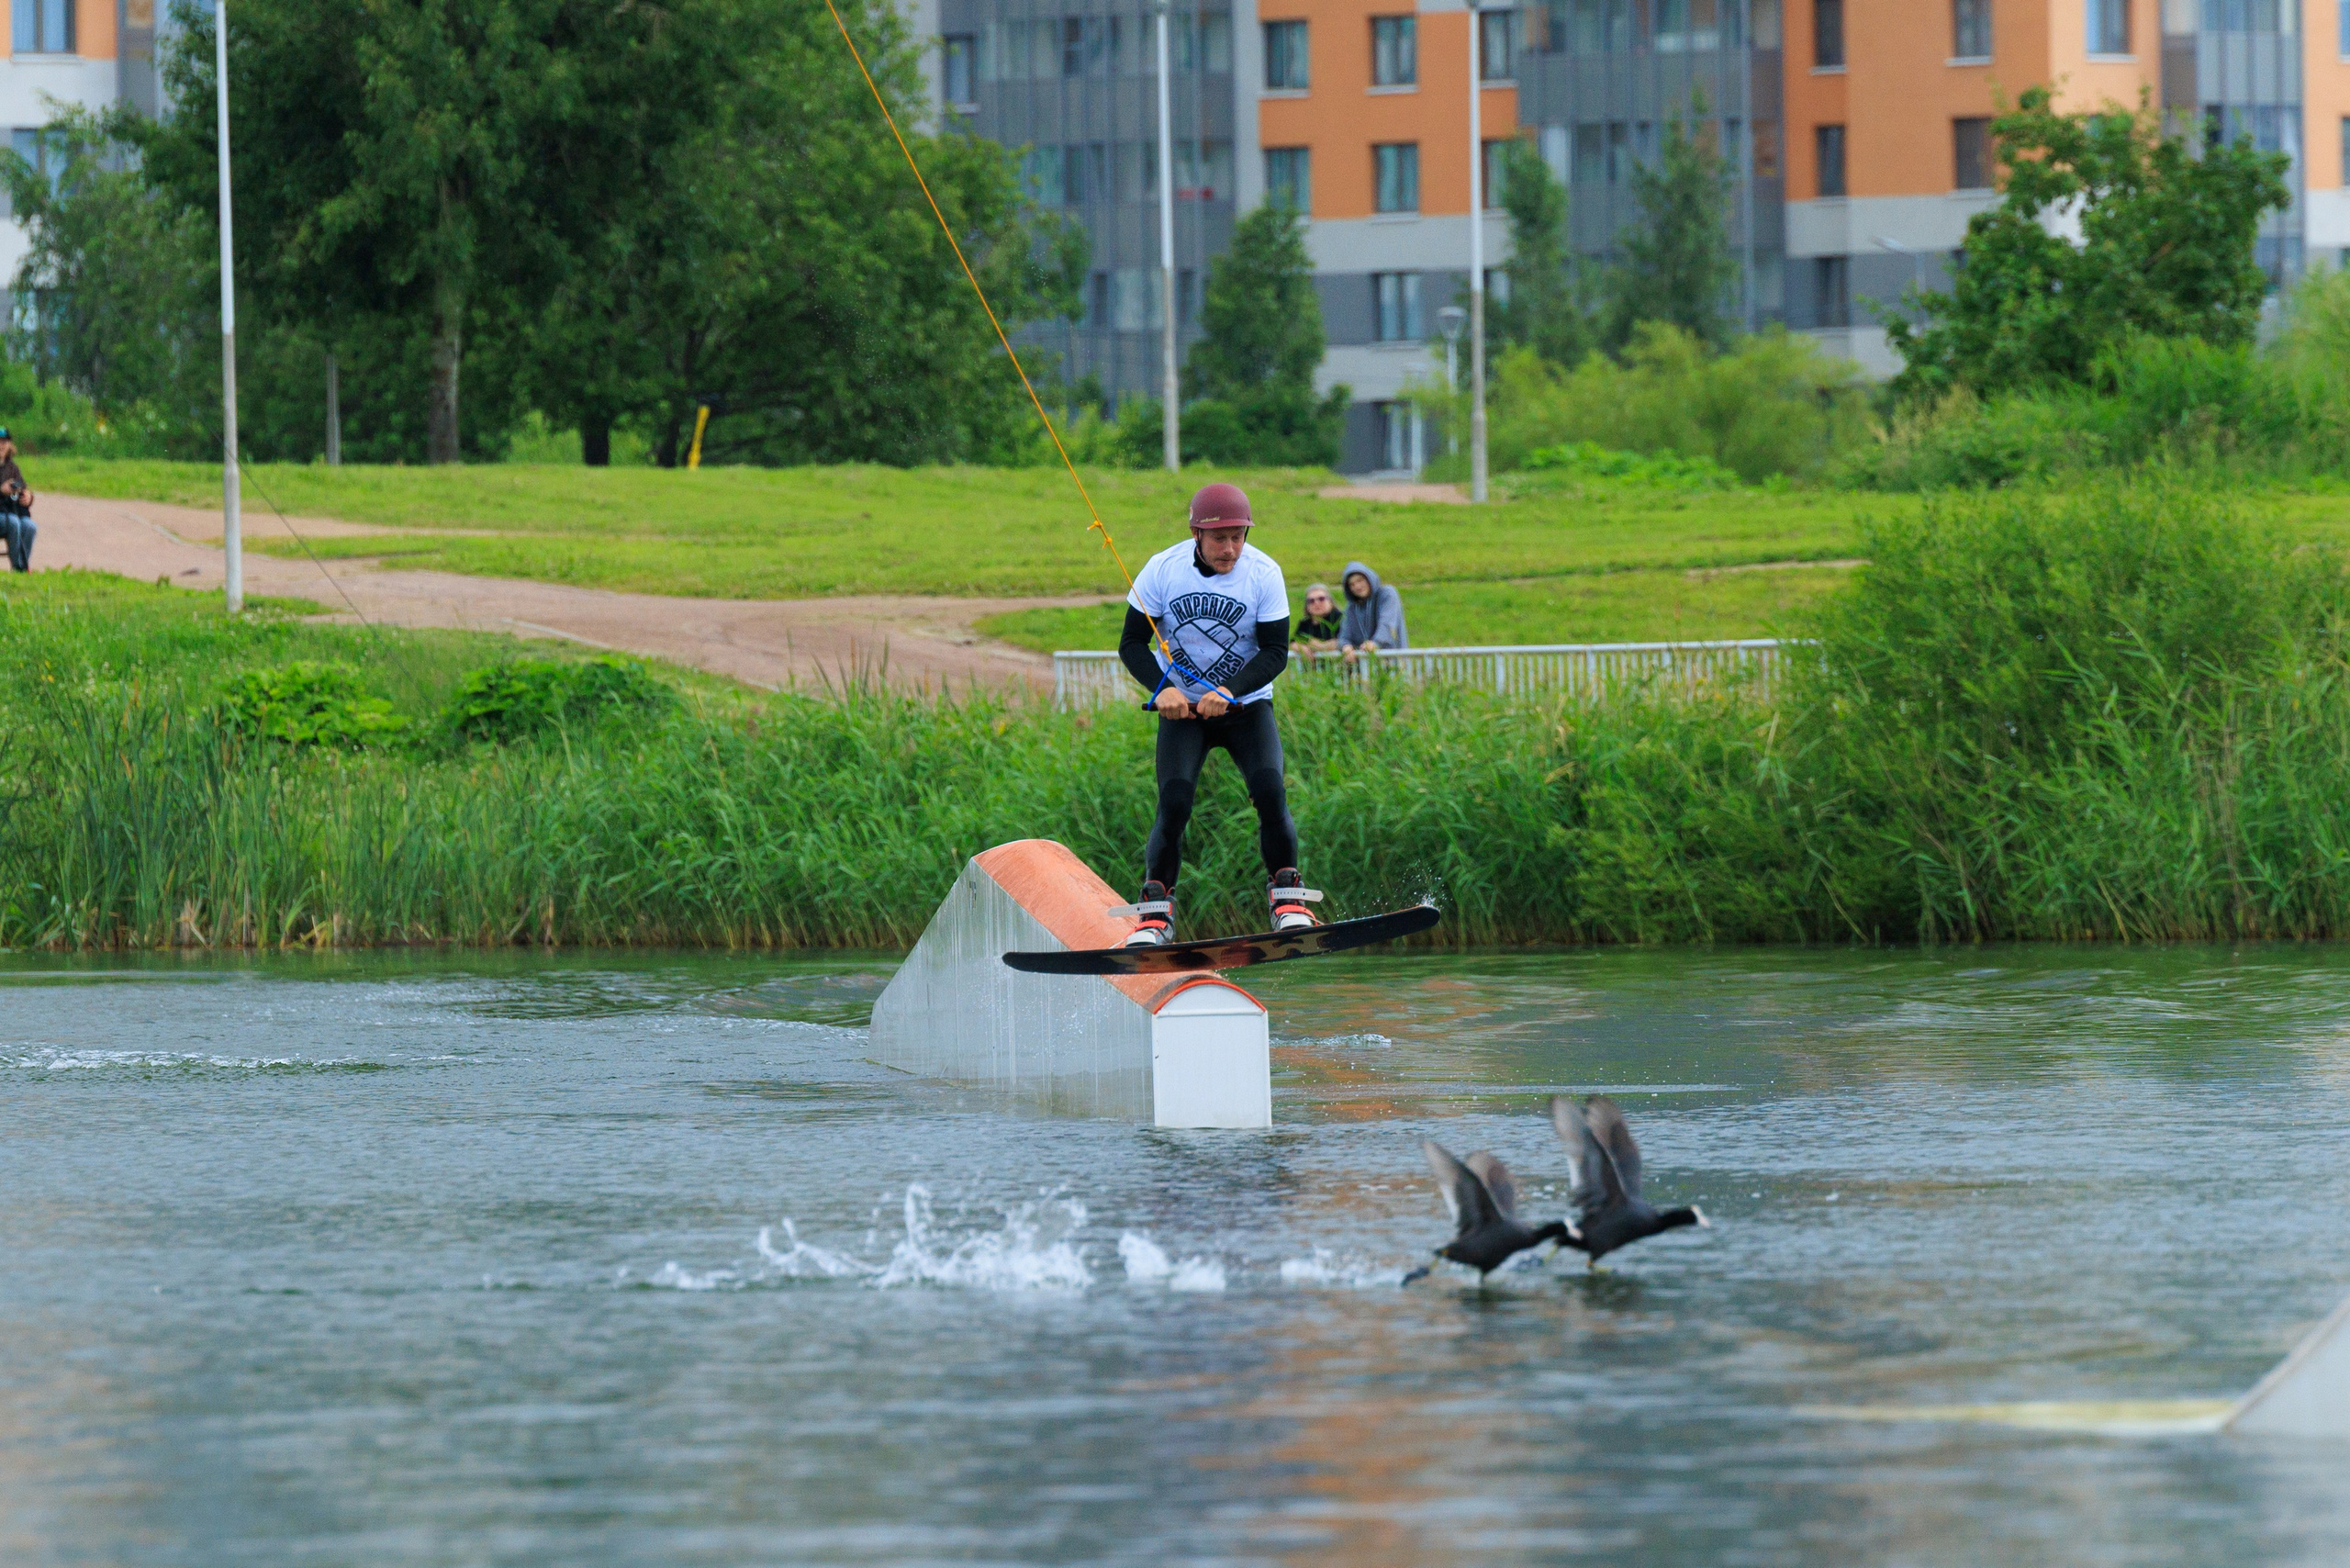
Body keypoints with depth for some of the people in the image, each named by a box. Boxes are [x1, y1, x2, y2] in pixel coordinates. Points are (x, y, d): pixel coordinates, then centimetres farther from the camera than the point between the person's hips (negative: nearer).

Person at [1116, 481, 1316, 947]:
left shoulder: (1263, 574, -13)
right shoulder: (1162, 571, -12)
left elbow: (1276, 651, -10)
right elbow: (1132, 643, -5)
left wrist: (1229, 691, -26)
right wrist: (1162, 688, -24)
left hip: (1246, 704, 0)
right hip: (1182, 708, 0)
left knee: (1269, 791, -21)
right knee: (1174, 802, -19)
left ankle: (1287, 895, -7)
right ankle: (1156, 910, -7)